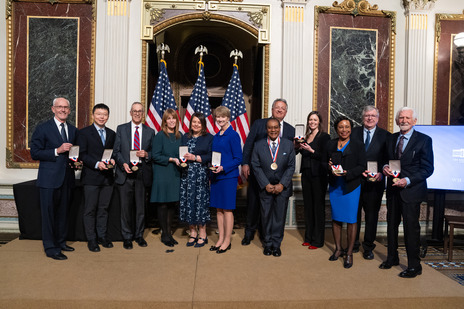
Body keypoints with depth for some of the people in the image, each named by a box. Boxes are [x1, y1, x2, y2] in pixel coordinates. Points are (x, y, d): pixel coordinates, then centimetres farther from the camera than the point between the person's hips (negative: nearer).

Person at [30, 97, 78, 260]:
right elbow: (34, 153, -8)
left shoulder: (73, 130, 12)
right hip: (49, 179, -5)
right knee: (49, 214, 1)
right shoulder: (42, 128, -3)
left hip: (67, 178, 5)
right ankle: (51, 248, 12)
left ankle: (61, 242, 30)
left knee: (63, 213, 15)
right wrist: (57, 151, -18)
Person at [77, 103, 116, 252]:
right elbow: (82, 154, -7)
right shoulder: (84, 132, -1)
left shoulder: (111, 134, 14)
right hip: (91, 177, -4)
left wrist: (112, 159, -6)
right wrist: (97, 164, -20)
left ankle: (102, 236, 23)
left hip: (107, 177, 4)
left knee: (103, 208, 12)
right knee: (90, 210, 3)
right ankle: (91, 239, 14)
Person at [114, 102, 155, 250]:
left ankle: (139, 235, 22)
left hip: (142, 173, 1)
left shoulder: (150, 131, 10)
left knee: (141, 207, 7)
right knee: (126, 207, 4)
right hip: (125, 172, 0)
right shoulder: (121, 129, 9)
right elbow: (116, 151, 6)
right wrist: (123, 164, -10)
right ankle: (127, 237, 18)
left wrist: (147, 154, -11)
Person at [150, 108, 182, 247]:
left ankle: (169, 233, 22)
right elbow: (155, 155, -10)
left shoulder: (179, 136, 10)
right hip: (162, 175, -5)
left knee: (172, 204, 10)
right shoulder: (160, 136, -5)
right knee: (162, 204, 0)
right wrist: (172, 159, -18)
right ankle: (164, 235, 13)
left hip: (175, 174, 5)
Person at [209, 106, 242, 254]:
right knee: (218, 209, 12)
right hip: (216, 176, 7)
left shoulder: (233, 135, -8)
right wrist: (211, 173, 8)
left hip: (228, 176, -7)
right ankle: (220, 239, 23)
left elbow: (238, 158, -11)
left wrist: (223, 168, -21)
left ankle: (227, 241, 12)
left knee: (227, 209, 0)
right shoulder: (216, 136, 13)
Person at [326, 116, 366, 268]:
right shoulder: (330, 144, 10)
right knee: (335, 218, 10)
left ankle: (349, 253, 12)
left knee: (351, 220, -1)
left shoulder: (358, 145, 0)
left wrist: (346, 173, -20)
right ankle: (338, 248, 26)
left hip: (351, 187, -3)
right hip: (334, 186, 3)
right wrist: (329, 166, -9)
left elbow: (361, 167, -5)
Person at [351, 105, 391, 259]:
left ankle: (368, 247, 24)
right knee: (354, 213, 11)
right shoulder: (353, 133, 4)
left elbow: (388, 160, -1)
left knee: (372, 215, 9)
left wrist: (381, 173, -15)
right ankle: (354, 244, 29)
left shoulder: (385, 136, 2)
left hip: (374, 182, -1)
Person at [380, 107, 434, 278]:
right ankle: (392, 258, 32)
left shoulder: (424, 140, -6)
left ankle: (414, 266, 15)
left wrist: (408, 180, -20)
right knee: (391, 224, 15)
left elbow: (428, 168, -9)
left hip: (411, 190, -5)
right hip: (393, 189, 6)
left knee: (411, 227, -1)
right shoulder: (391, 139, 10)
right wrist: (385, 167, -5)